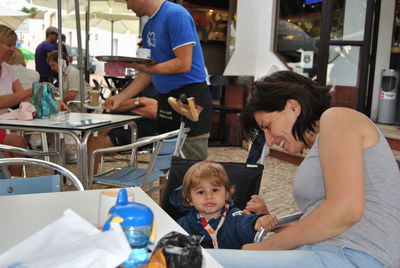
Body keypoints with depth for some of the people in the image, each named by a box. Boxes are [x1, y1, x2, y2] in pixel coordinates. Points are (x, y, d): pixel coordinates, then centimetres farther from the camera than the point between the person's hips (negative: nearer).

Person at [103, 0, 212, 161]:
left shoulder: (175, 15, -13)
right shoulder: (148, 27, 13)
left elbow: (184, 64, -19)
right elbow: (149, 73, 16)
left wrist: (145, 67, -18)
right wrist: (120, 97, 10)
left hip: (190, 98, -9)